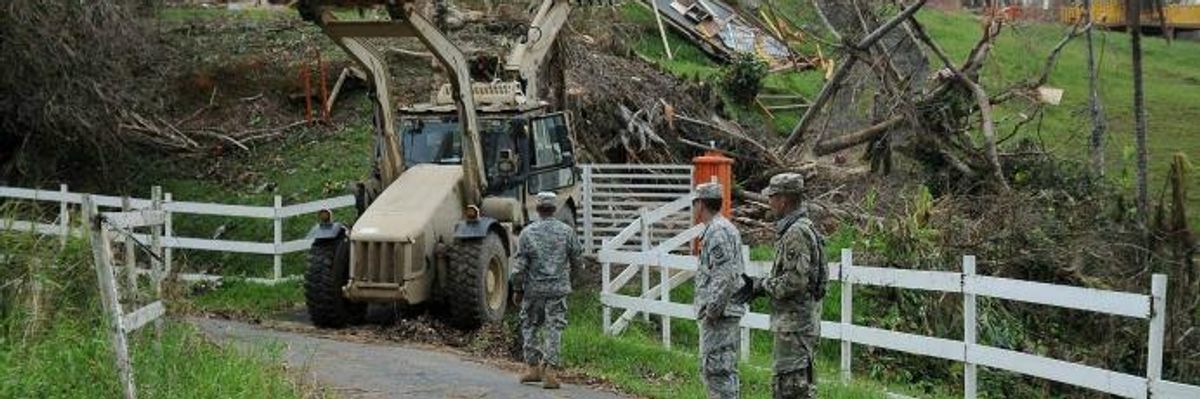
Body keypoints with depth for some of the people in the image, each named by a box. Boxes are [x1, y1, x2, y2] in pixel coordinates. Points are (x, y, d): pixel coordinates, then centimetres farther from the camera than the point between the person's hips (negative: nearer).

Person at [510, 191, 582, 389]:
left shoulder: (528, 232, -7)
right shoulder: (567, 231, -4)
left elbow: (519, 265, -6)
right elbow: (577, 260, 3)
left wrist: (517, 289, 4)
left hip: (534, 289, 0)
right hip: (558, 289, 0)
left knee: (530, 326, 16)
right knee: (554, 329, 2)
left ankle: (532, 367, 17)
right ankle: (550, 371, -5)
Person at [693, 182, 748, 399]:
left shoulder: (717, 232, -15)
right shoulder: (726, 228, 18)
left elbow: (725, 275, -23)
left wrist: (712, 309, -21)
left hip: (719, 314, -11)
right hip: (723, 312, 11)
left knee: (717, 367, -10)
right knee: (710, 367, 15)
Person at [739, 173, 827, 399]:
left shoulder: (796, 233, -18)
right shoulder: (801, 228, 15)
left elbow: (795, 281, -24)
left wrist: (760, 286, -13)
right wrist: (759, 285, 10)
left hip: (795, 324, -11)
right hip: (793, 322, 11)